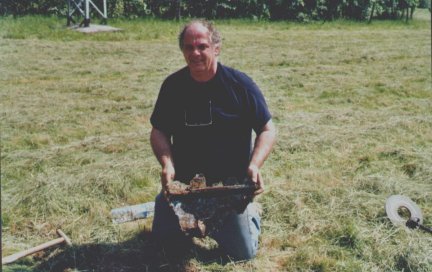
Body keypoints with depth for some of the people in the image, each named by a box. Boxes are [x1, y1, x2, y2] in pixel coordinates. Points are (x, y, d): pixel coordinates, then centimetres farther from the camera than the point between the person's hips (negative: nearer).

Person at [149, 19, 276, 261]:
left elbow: (268, 130, -6)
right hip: (183, 180, 3)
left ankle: (250, 212, 29)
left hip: (231, 183, -2)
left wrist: (255, 165, -23)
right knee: (164, 236, 4)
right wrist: (167, 164, -16)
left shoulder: (240, 84, -11)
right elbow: (159, 131, 3)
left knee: (243, 253, -3)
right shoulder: (173, 86, -3)